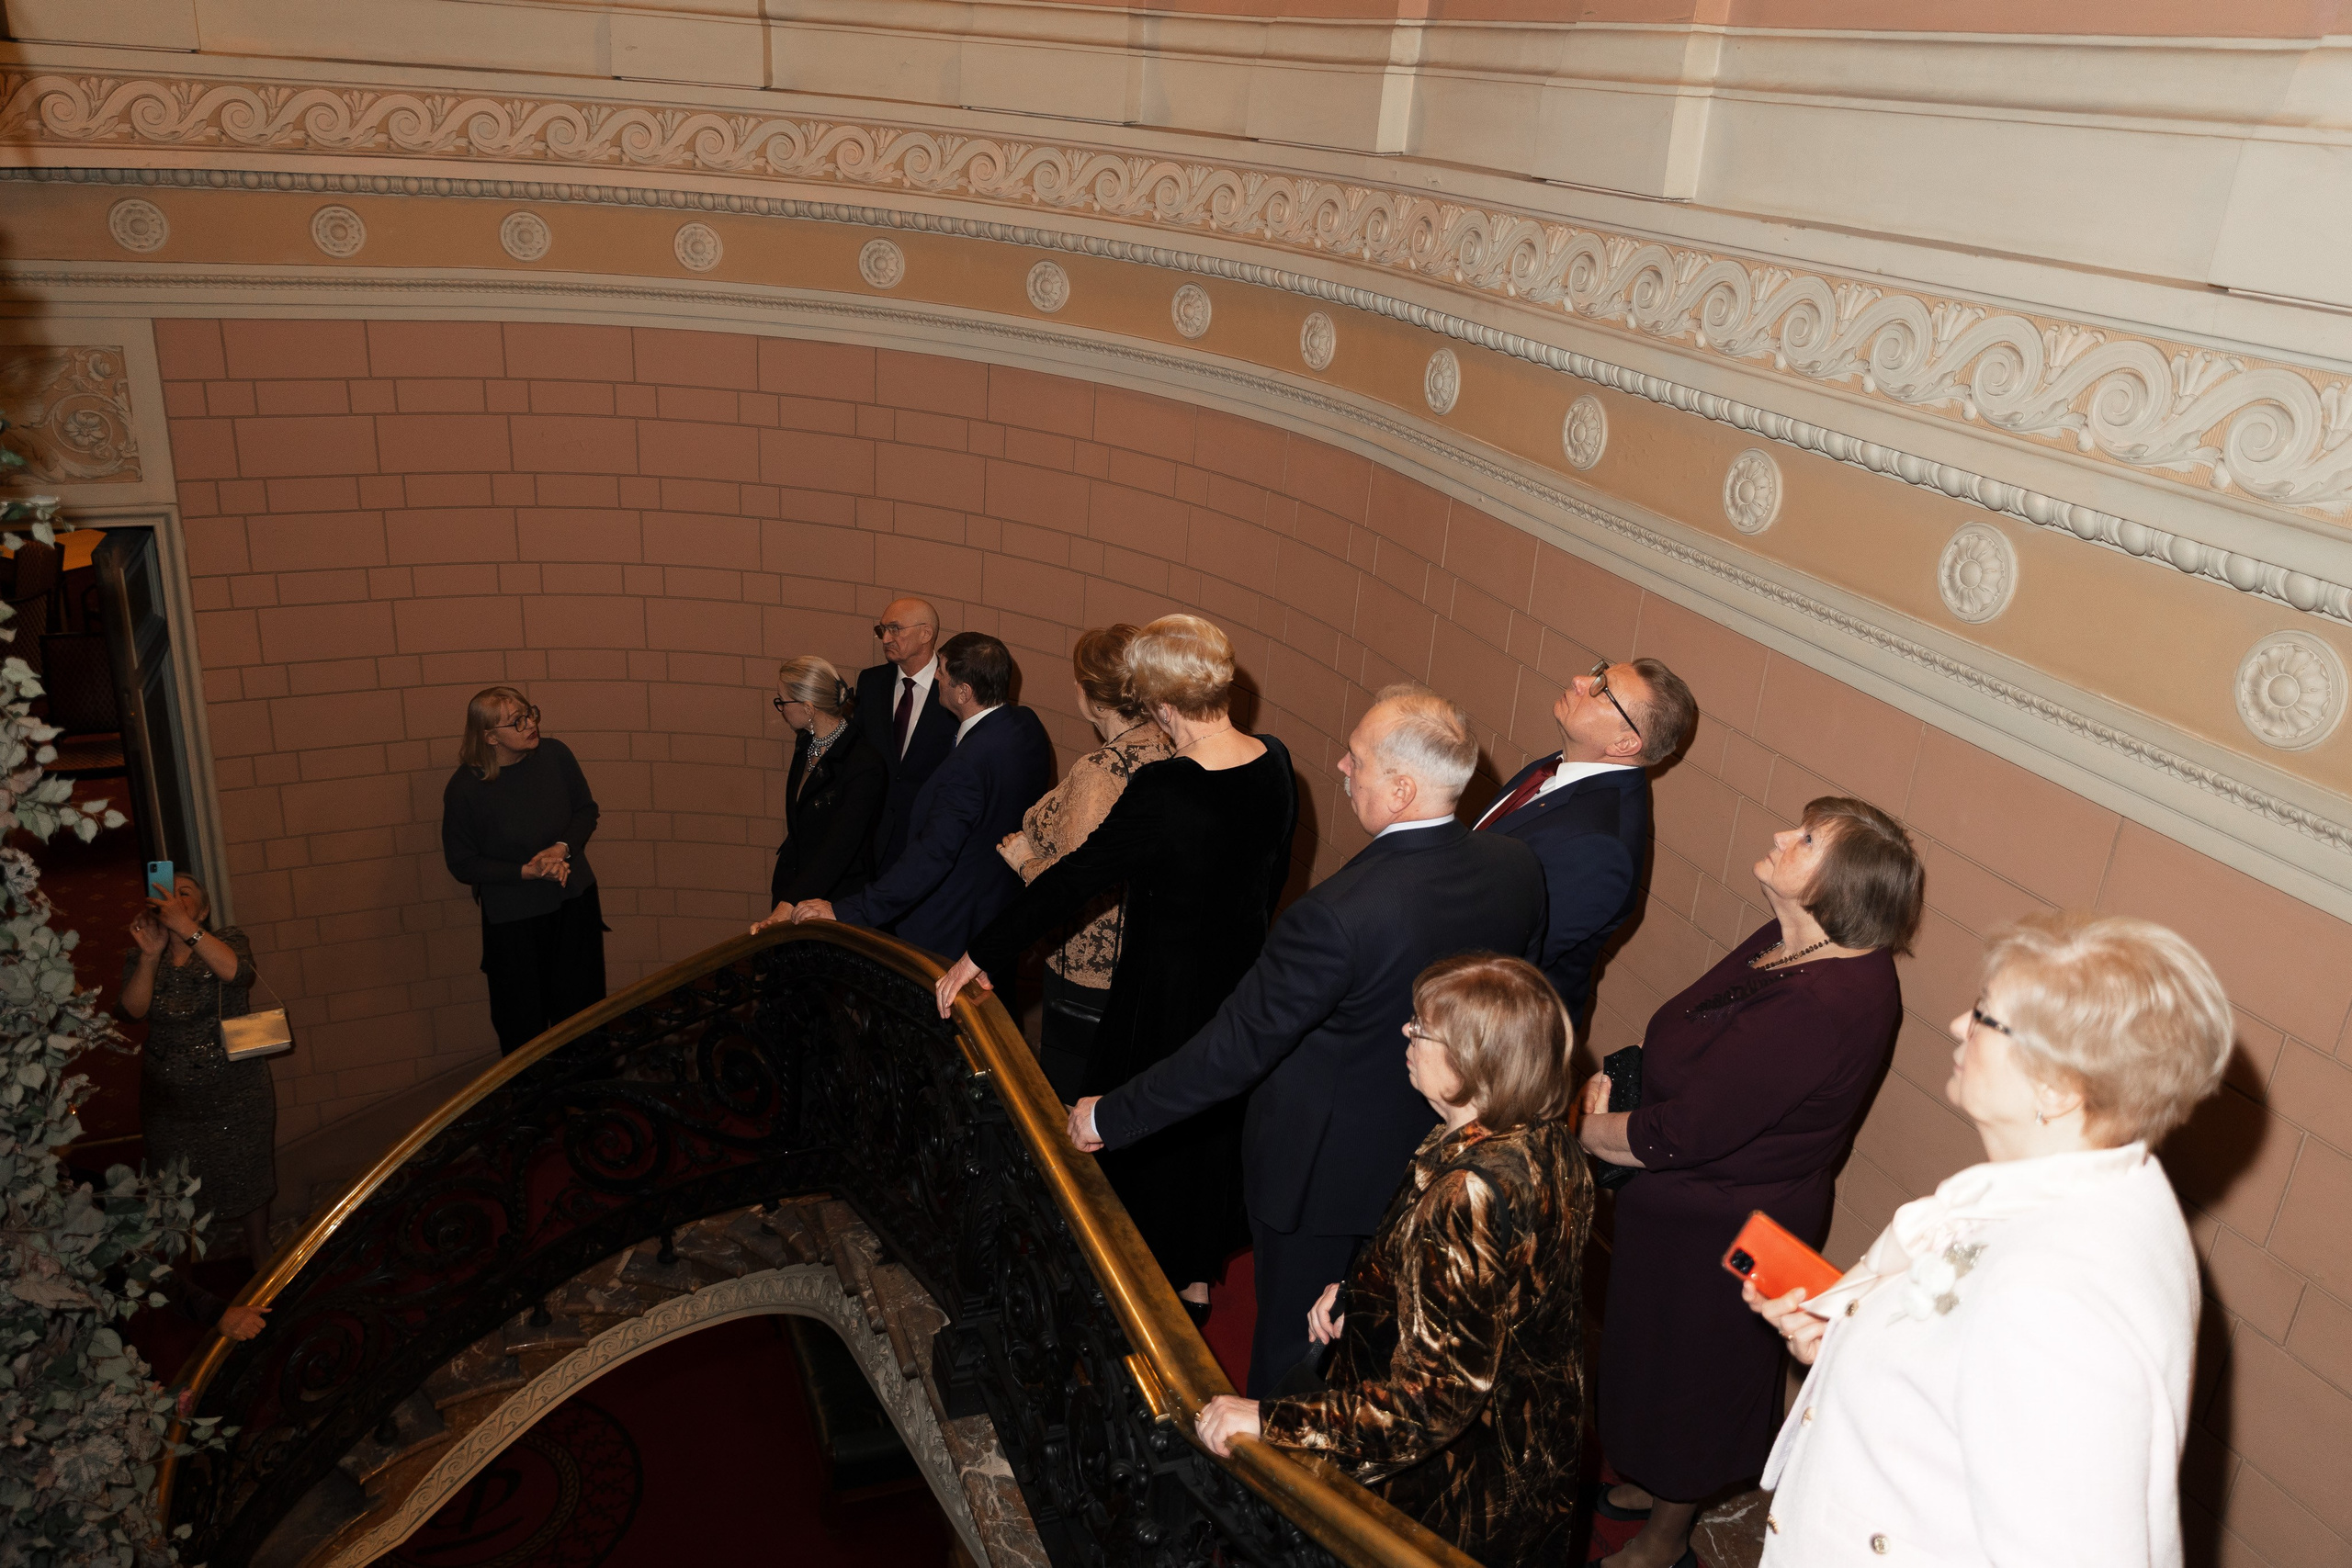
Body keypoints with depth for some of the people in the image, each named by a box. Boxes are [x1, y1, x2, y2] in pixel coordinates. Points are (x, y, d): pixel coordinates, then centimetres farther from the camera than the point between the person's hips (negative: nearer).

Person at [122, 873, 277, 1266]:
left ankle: (261, 1260, 28)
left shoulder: (228, 939, -2)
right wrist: (150, 955, -25)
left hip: (235, 1096, -1)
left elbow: (237, 971, -25)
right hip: (171, 1100, 2)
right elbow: (134, 1009, -12)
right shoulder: (141, 957, 4)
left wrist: (185, 925, -32)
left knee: (248, 1180, 9)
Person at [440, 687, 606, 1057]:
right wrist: (526, 872, -20)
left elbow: (586, 810, 5)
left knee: (581, 1010, 17)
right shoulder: (465, 788, -18)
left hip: (573, 902, 4)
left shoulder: (555, 755, -9)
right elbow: (461, 863, -9)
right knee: (523, 1026, 9)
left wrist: (563, 848, -14)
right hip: (513, 917, -3)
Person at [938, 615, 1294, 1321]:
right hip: (1244, 974, 7)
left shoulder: (1163, 791, -29)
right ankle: (1199, 1276, 42)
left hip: (1166, 991, -7)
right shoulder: (1274, 763, -9)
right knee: (1215, 1120, 23)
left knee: (1145, 1132, 15)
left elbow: (1074, 878, -23)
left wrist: (984, 955, -13)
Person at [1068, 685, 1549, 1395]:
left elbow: (1235, 1048, -28)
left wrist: (1112, 1116, -15)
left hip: (1320, 1168, -6)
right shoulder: (1517, 869, -16)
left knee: (1292, 1343, 20)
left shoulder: (1338, 915, -37)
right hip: (1439, 1152, 7)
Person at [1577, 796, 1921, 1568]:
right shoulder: (1789, 945, -5)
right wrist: (1609, 1082, -8)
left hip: (1721, 1230, -8)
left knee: (1688, 1369, 16)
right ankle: (1652, 1484, 55)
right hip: (1700, 1206, 8)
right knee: (1659, 1351, 28)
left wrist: (1587, 1129, -16)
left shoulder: (1824, 1006, -36)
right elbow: (1685, 1052, 6)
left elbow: (1687, 1132, -31)